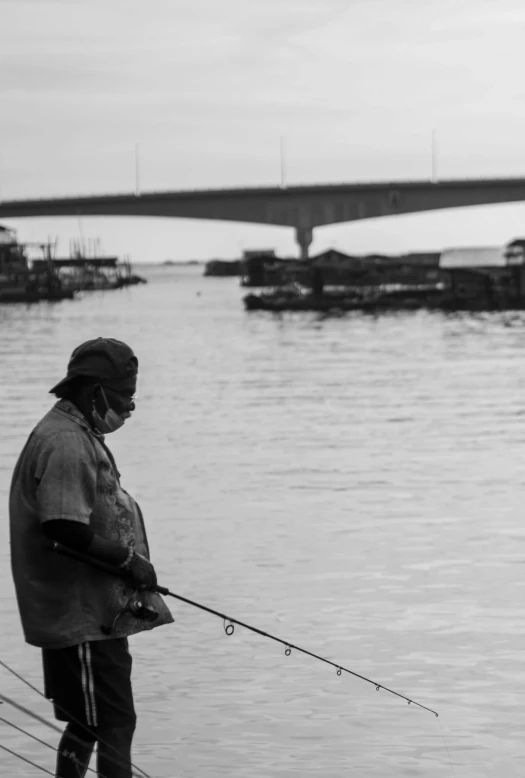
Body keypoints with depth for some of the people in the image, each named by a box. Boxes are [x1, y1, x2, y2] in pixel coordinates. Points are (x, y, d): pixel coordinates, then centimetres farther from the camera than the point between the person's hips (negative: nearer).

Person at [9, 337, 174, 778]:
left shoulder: (82, 436, 16)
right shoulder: (66, 444, -18)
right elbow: (63, 529, -25)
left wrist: (129, 562, 13)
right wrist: (127, 559, -16)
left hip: (96, 613, 11)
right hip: (82, 615, -11)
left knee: (88, 721, 17)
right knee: (116, 724, -8)